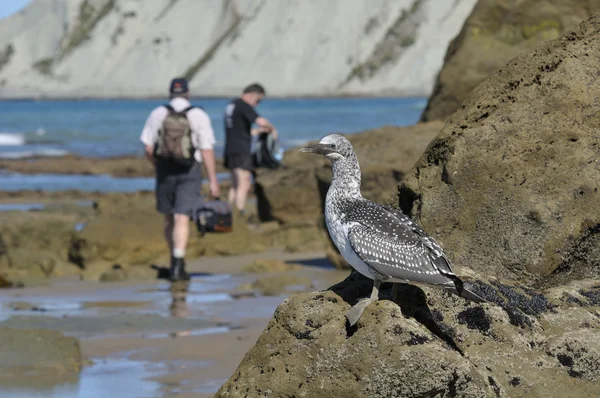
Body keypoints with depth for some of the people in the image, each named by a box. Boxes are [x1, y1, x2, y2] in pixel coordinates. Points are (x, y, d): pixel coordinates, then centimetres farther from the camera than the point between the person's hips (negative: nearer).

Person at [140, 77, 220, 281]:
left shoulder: (157, 114, -2)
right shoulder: (199, 116, -7)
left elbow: (148, 148, -3)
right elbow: (207, 151, -11)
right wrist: (213, 181, -7)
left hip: (165, 171, 2)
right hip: (189, 172, -2)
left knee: (169, 218, 17)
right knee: (181, 219, -7)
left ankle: (176, 261, 28)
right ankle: (177, 266, -18)